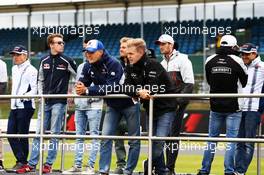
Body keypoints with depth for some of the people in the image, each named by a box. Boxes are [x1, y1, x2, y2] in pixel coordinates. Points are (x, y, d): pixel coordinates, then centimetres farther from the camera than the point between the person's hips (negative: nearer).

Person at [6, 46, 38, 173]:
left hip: (25, 106, -8)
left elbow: (35, 90, -15)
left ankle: (22, 162, 4)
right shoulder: (14, 69, 17)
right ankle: (20, 160, 12)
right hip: (14, 106, 8)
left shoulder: (31, 70, -10)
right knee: (11, 134, 4)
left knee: (22, 135, -4)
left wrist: (25, 96, -28)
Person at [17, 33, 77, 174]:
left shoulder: (67, 61, -2)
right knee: (38, 133, 3)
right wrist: (40, 94, 5)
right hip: (45, 102, 4)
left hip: (59, 102, -4)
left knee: (54, 134, 0)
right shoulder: (44, 61, 8)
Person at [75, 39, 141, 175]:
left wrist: (87, 90, -42)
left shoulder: (113, 64, -28)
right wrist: (79, 89, -35)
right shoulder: (88, 67, -7)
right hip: (112, 105, 6)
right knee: (106, 137, -3)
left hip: (129, 103, -6)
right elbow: (82, 84, -10)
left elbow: (111, 87, -38)